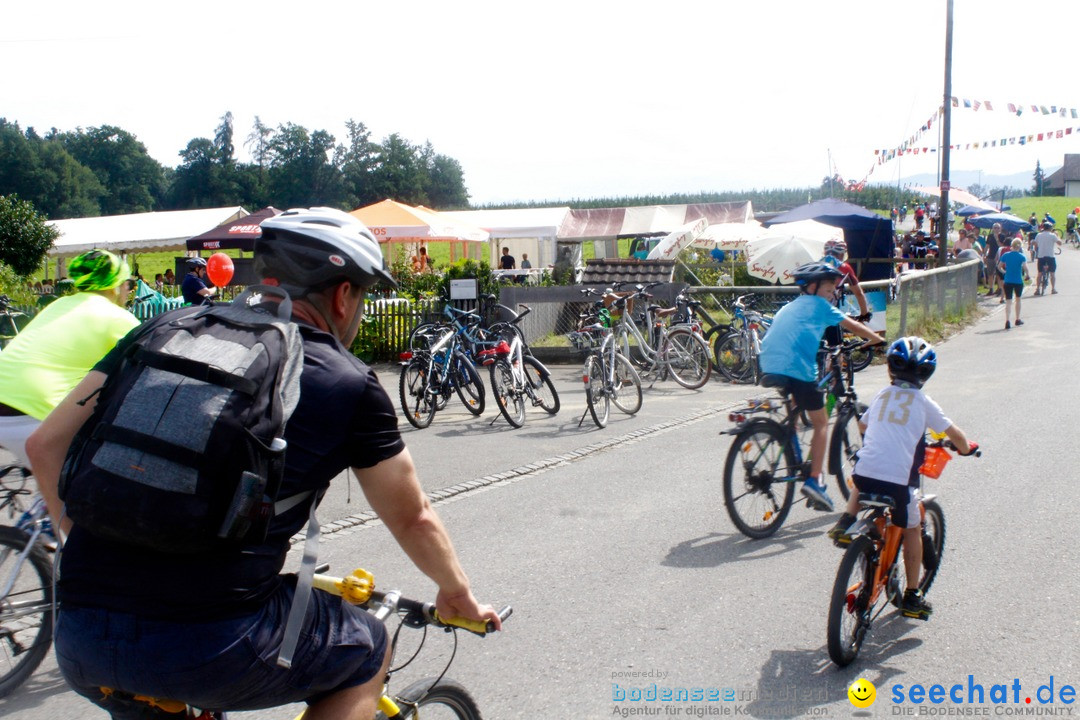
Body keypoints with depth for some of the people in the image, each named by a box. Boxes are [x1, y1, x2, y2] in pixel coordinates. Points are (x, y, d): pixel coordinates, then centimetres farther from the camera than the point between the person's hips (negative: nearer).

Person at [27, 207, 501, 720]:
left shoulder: (170, 327, 11)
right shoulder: (352, 387, 3)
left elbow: (47, 445, 11)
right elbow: (413, 519, 14)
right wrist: (457, 593, 33)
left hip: (78, 650, 5)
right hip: (216, 651, -5)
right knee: (365, 655, 24)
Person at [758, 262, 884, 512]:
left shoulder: (789, 307, 29)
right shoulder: (819, 305, 11)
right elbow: (852, 326, 16)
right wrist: (881, 340, 27)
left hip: (769, 370, 6)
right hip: (798, 370, -6)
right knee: (821, 423, 9)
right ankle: (814, 480, 0)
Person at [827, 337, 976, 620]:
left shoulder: (882, 395, 16)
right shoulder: (924, 403, 7)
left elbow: (862, 426, 33)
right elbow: (955, 434, 11)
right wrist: (966, 447, 33)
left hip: (865, 473, 3)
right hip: (898, 480, -3)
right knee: (912, 530, 18)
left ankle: (845, 522, 15)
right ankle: (912, 597, 21)